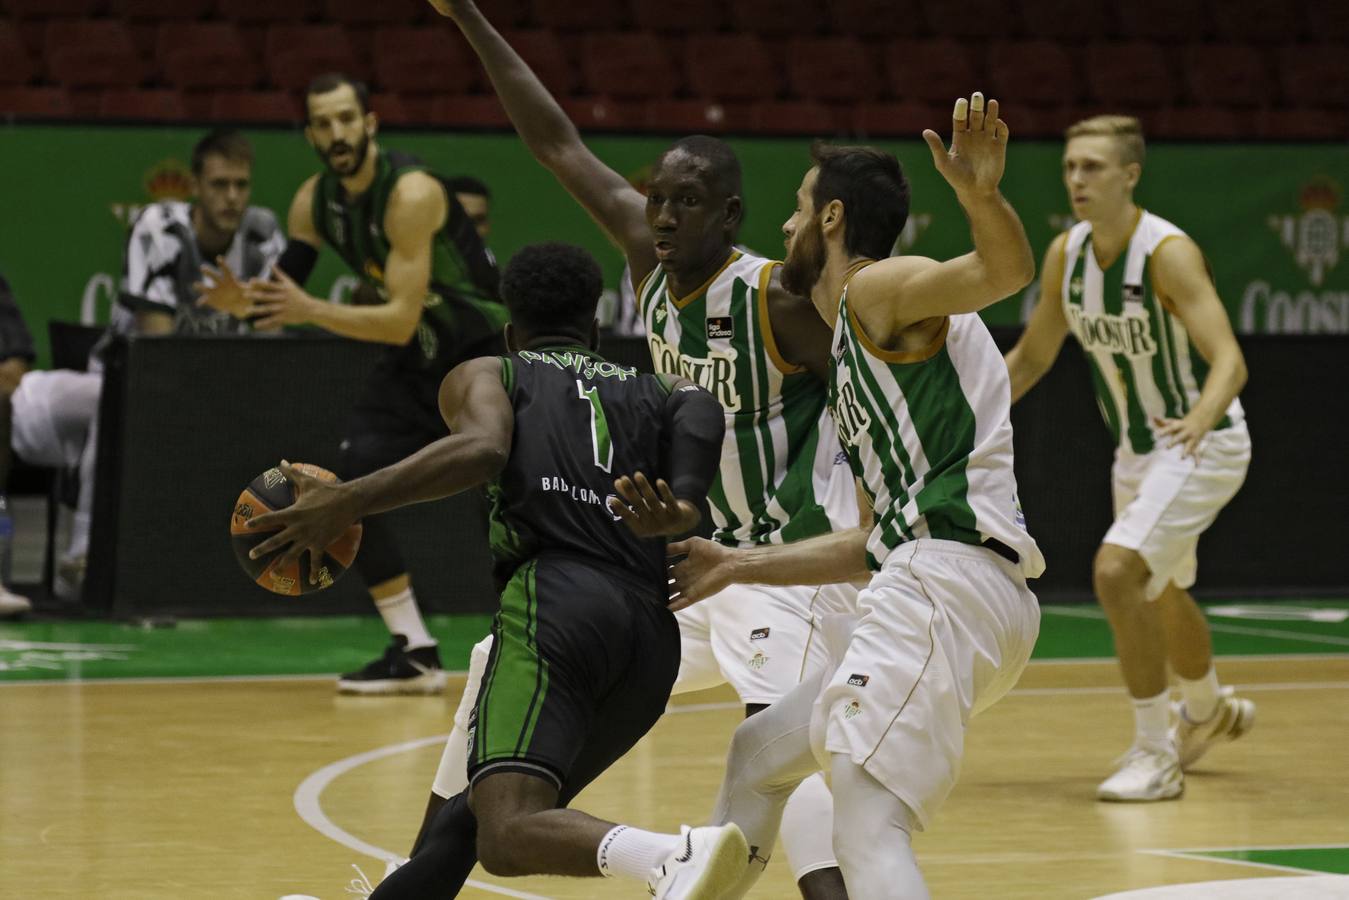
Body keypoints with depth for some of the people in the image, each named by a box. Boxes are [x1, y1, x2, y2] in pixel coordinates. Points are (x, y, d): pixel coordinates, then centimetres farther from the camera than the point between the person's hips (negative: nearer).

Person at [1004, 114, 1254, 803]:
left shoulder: (1167, 253, -25)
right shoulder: (1066, 254, -4)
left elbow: (1229, 361, -33)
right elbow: (1031, 357, 9)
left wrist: (1200, 419, -52)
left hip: (1202, 444, -8)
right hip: (1139, 449, 8)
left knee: (1116, 571, -24)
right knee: (1159, 592, 25)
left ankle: (1156, 754, -13)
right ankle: (1210, 709, 55)